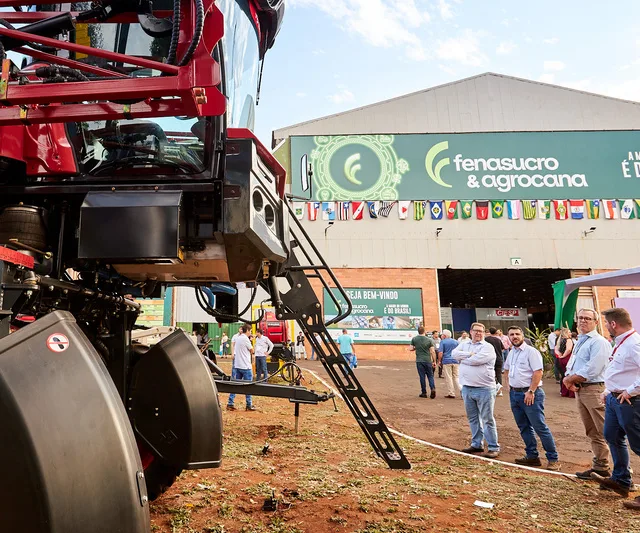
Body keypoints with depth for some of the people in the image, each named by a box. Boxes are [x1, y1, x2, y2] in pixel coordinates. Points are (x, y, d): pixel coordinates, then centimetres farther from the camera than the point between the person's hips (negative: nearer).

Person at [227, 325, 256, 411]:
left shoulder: (237, 338, 10)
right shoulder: (245, 339, -14)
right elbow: (252, 351, -7)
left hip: (237, 365, 7)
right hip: (245, 366, -7)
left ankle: (230, 404, 7)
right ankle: (249, 405, 6)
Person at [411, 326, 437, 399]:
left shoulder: (414, 339, -1)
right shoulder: (429, 340, -2)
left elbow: (411, 349, 1)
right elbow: (432, 351, -4)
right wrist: (434, 361, 1)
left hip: (419, 361, 0)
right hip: (428, 360, 0)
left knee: (422, 377, 5)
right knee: (430, 376, 9)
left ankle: (424, 393, 8)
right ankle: (433, 389, -11)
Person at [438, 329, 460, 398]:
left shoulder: (443, 342, -2)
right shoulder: (456, 341, 12)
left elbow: (440, 353, -9)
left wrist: (439, 361, 1)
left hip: (446, 361, -4)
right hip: (456, 361, 4)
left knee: (448, 378, 1)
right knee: (456, 377, 11)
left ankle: (451, 393, 2)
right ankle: (461, 390, -6)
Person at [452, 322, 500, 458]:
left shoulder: (487, 347, -8)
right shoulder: (464, 344, 11)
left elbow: (476, 360, -21)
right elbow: (454, 353, -6)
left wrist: (462, 359, -6)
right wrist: (469, 354, -15)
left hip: (484, 389, -6)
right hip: (467, 388, 6)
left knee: (487, 419, 1)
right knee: (473, 418, 16)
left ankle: (493, 447, 11)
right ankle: (477, 444, 29)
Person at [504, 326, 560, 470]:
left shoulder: (531, 351, -12)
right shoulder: (511, 353, 13)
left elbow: (538, 372, -18)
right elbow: (507, 369, 29)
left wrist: (531, 392, -21)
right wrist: (510, 384, 15)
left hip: (530, 394, -8)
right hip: (514, 393, 8)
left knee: (540, 427, -5)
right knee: (524, 427, 14)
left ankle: (553, 459, 6)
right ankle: (532, 456, 24)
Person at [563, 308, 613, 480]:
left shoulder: (599, 342, -12)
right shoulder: (579, 342, 16)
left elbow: (591, 371, -21)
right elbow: (571, 365, 17)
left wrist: (570, 379, -10)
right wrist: (568, 379, -3)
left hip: (594, 390, -9)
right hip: (579, 389, 9)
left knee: (600, 433, -3)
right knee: (591, 432, 16)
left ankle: (600, 468, 4)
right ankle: (599, 464, 26)